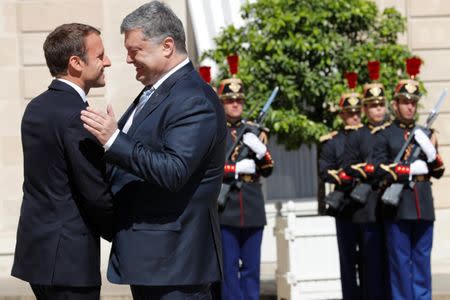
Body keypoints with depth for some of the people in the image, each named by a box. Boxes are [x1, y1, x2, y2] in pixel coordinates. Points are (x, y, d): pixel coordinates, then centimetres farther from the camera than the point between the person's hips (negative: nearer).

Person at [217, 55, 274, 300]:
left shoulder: (254, 132, 14)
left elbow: (267, 170, 10)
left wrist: (261, 150, -10)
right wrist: (237, 168, -12)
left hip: (253, 210, 3)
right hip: (225, 209, -3)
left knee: (252, 268, 5)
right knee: (228, 268, -1)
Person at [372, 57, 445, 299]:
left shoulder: (425, 133, 14)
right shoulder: (385, 135, 1)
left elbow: (438, 172, 14)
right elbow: (380, 169, -9)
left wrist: (432, 152, -6)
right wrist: (412, 170, -11)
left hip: (423, 206, 4)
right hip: (397, 206, -4)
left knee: (422, 259, 7)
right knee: (400, 261, 0)